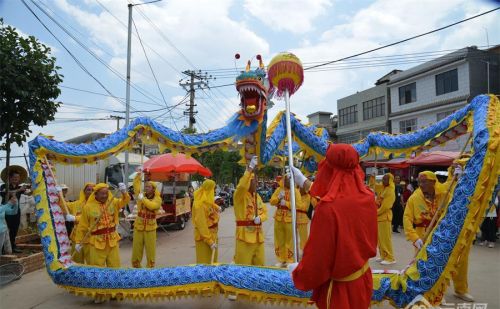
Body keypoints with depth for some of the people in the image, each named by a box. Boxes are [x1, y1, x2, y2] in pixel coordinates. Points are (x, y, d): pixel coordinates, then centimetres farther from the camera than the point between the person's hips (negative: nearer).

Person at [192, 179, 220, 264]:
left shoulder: (208, 201, 7)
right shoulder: (200, 204, -20)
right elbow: (201, 224, -24)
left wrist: (217, 209, 8)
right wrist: (209, 241, -25)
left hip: (212, 236, 9)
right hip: (204, 238, -9)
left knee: (213, 262, 17)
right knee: (205, 263, -2)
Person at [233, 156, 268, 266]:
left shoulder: (257, 196, 12)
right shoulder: (240, 195, -9)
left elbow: (264, 212, 14)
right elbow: (242, 186, -31)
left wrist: (260, 218, -9)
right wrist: (250, 168, -33)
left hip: (258, 235, 7)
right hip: (245, 235, -7)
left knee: (259, 264, 16)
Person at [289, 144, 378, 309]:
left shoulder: (328, 208, -31)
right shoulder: (367, 196, -9)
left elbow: (317, 258, -23)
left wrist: (297, 272, -2)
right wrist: (304, 182, 22)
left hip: (339, 286, -7)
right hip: (363, 278, 7)